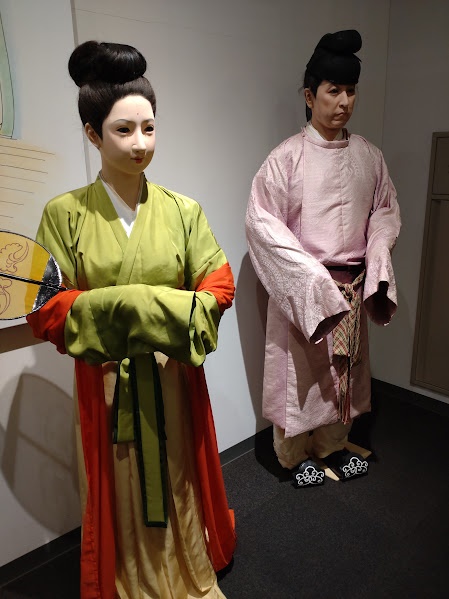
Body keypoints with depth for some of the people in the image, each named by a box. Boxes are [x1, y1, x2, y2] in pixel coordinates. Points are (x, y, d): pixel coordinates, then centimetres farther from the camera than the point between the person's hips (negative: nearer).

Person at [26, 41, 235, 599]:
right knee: (118, 494, 16)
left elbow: (219, 283, -3)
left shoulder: (182, 210, -2)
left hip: (174, 377, 2)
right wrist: (122, 307, -23)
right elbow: (45, 310, -9)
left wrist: (173, 314, -21)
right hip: (106, 383, -1)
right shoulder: (65, 214, -6)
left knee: (179, 482, 18)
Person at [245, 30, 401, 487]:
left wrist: (377, 253, -6)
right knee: (301, 370, 8)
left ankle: (333, 445, 41)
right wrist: (310, 274, -19)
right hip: (300, 286, -4)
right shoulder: (288, 156, -10)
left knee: (343, 368, 17)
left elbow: (385, 209, 13)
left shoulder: (368, 155, 4)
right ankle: (296, 454, 32)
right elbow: (261, 219, -14)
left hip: (352, 285, 5)